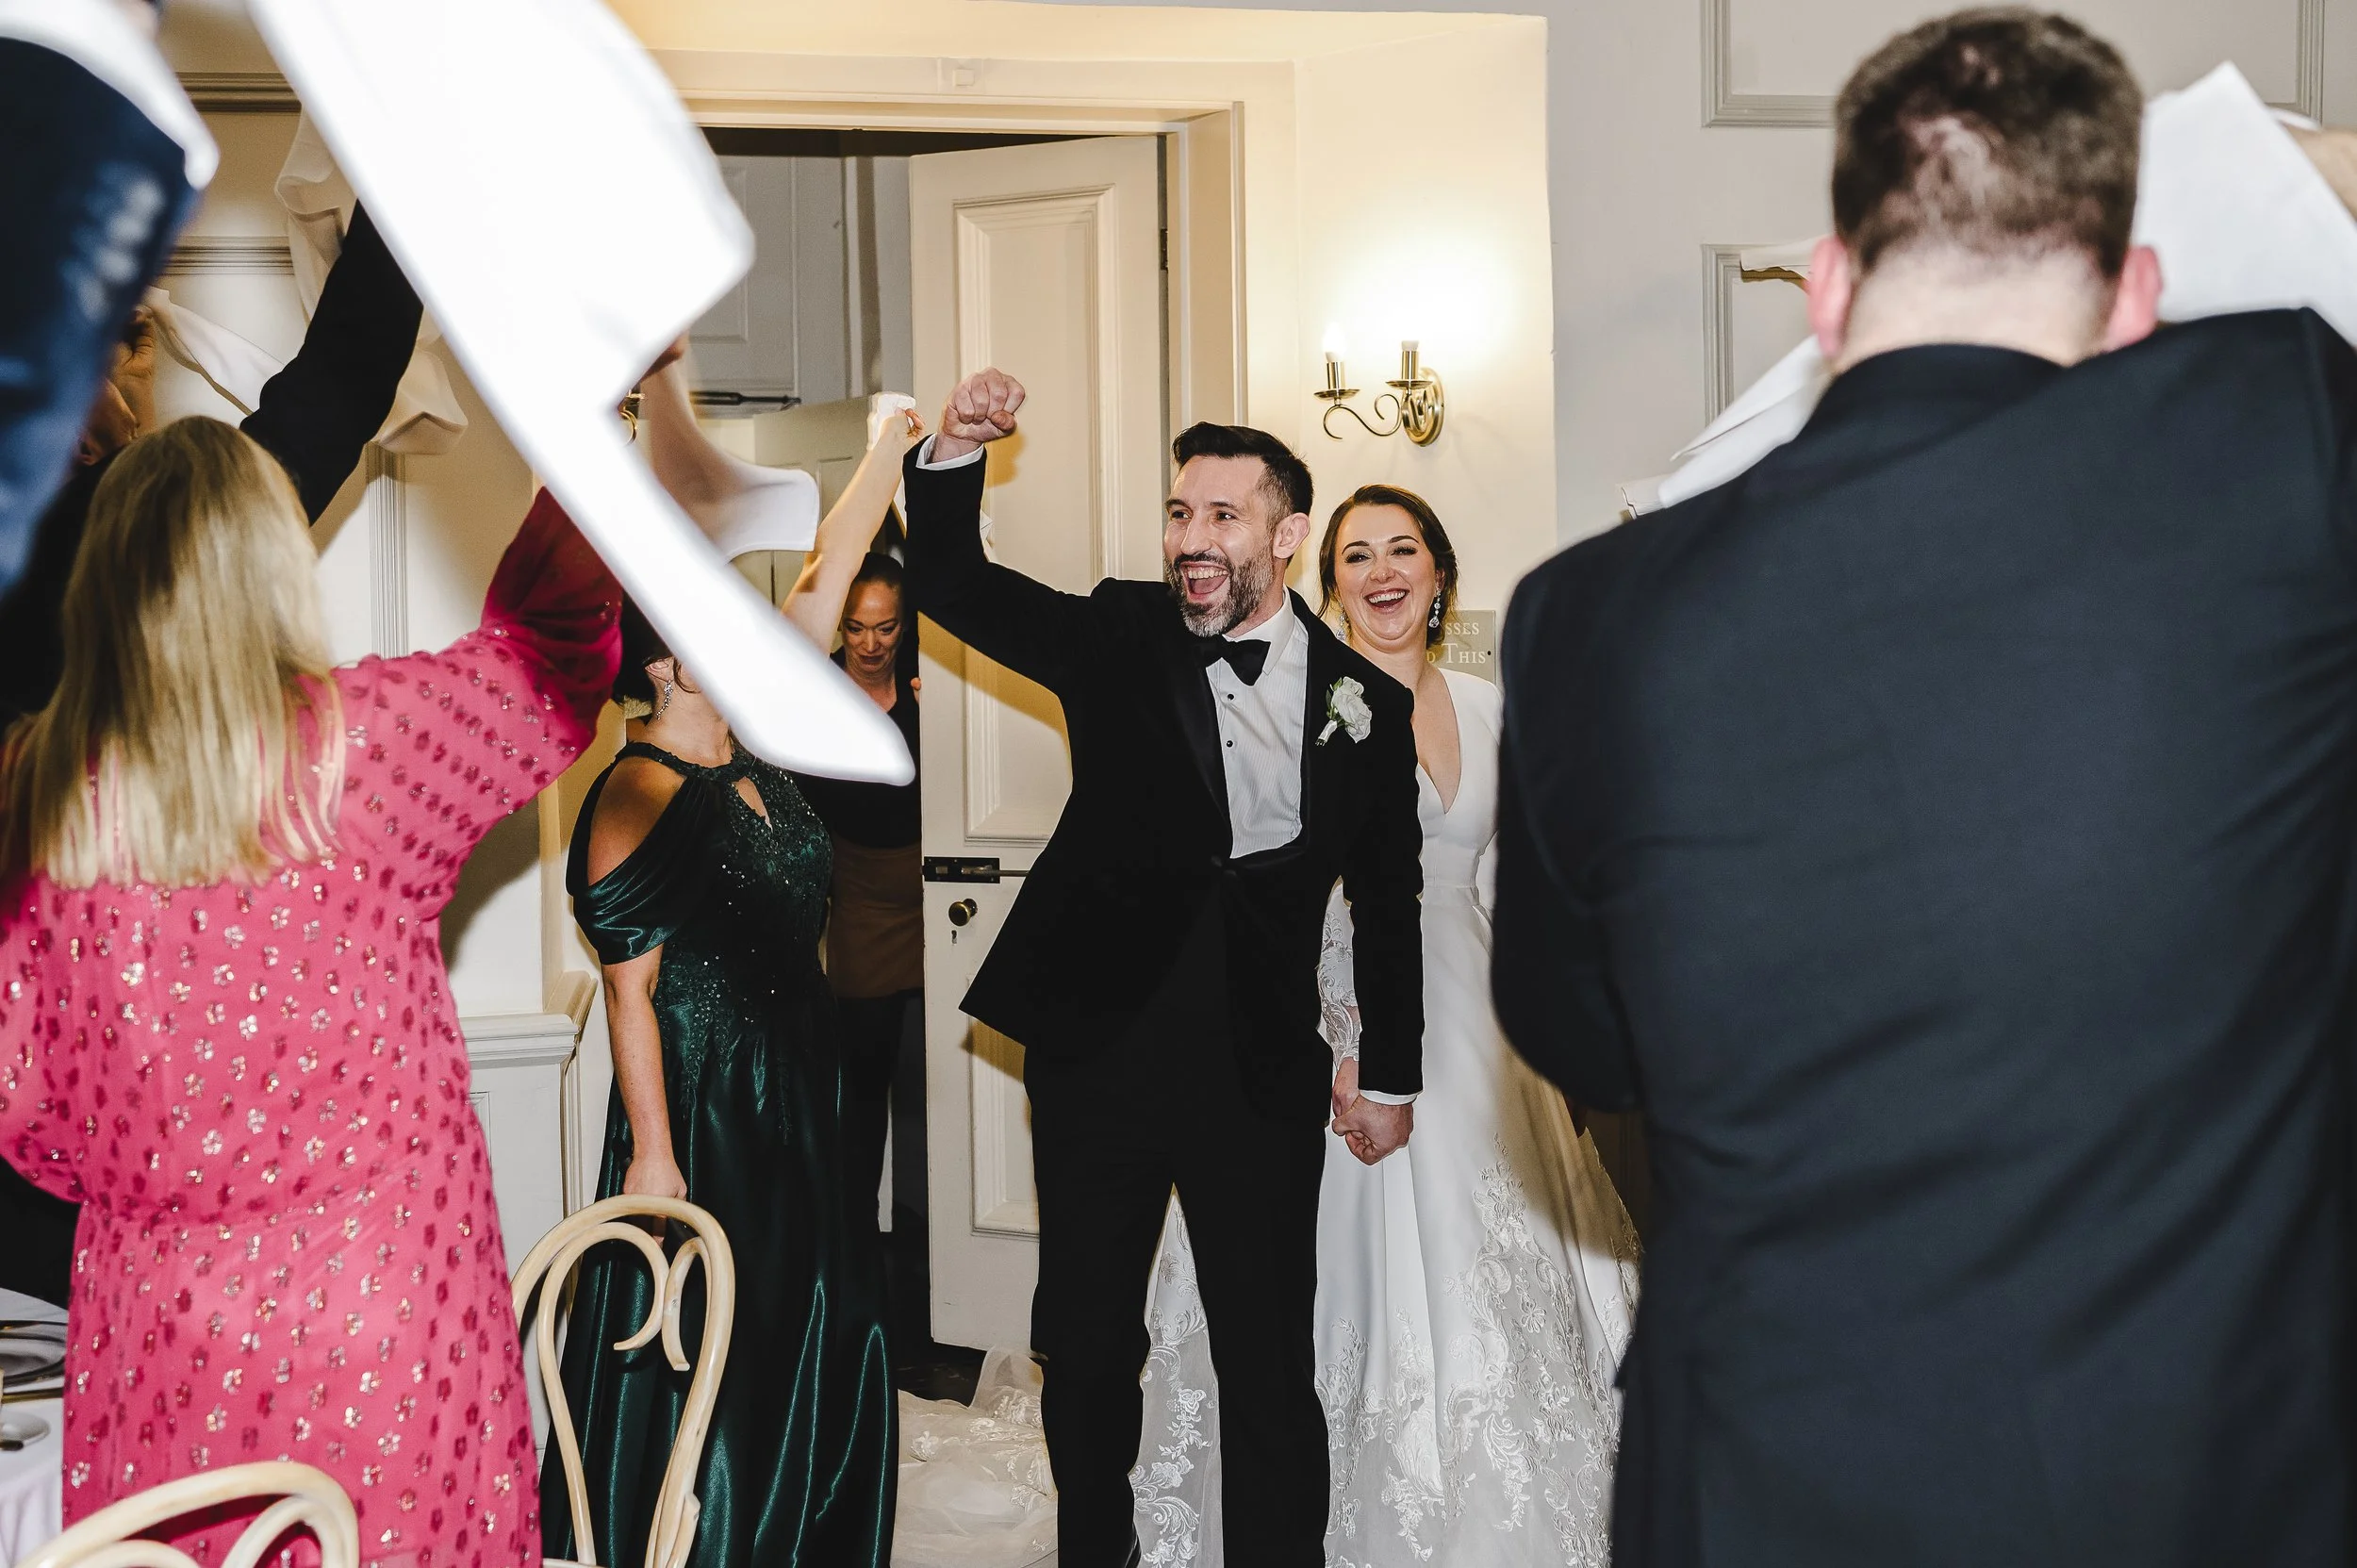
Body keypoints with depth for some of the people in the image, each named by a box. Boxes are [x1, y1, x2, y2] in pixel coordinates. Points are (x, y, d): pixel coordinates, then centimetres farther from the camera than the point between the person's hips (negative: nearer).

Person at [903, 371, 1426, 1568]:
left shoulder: (1365, 704, 3)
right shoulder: (1117, 641, 3)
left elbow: (1388, 899, 9)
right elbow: (954, 585, -4)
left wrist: (1391, 1075, 11)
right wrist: (953, 457, -21)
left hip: (1262, 1068, -1)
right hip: (1099, 1049, 1)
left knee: (1270, 1359, 4)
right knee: (1088, 1339, 12)